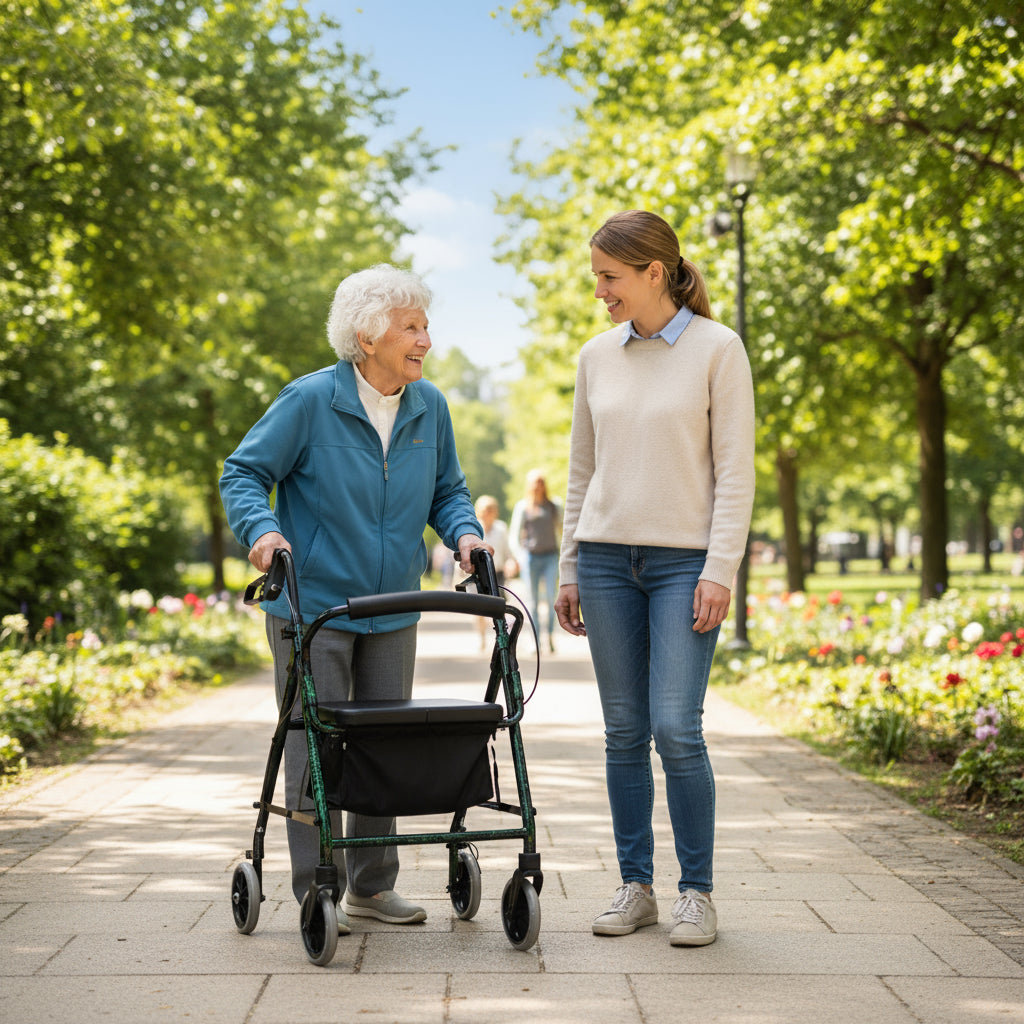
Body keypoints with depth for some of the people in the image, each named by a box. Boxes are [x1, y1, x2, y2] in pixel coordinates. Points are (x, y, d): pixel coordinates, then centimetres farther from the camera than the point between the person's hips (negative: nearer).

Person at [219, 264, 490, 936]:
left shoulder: (430, 407, 4)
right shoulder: (310, 401, -12)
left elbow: (447, 490, 15)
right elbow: (243, 473, -7)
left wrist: (465, 531, -5)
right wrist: (262, 529, -25)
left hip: (392, 613, 5)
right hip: (312, 605, -5)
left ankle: (373, 885, 23)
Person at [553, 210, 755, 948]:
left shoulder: (717, 349, -3)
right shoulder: (597, 357, 10)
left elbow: (735, 470, -6)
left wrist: (720, 571, -12)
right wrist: (570, 569, 12)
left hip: (685, 561, -4)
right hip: (608, 559, 4)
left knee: (676, 728, -11)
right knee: (624, 733, 5)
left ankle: (697, 892, 2)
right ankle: (635, 886, 15)